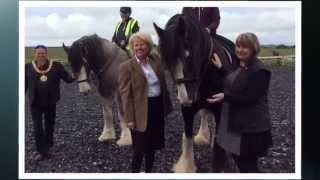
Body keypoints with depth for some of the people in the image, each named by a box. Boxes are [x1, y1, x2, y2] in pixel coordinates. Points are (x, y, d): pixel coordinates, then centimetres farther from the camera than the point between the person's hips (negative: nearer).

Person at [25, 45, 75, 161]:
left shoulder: (56, 66, -3)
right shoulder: (28, 67, -1)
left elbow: (67, 78, -3)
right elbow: (25, 84, 5)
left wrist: (74, 77, -25)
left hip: (50, 102, 1)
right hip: (36, 103, -1)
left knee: (49, 125, 17)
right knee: (37, 126, -2)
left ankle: (48, 145, 38)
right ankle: (41, 151, 5)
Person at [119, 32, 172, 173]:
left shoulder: (156, 60, 4)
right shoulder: (126, 66, -11)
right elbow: (125, 94, -13)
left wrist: (166, 106, 12)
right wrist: (130, 118, -16)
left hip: (158, 107, 6)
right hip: (141, 111, -5)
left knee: (152, 145, 18)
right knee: (140, 148, 3)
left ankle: (149, 171, 36)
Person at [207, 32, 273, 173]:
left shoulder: (259, 71, -19)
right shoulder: (238, 66, 8)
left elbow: (249, 98, -26)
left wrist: (225, 97, -31)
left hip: (251, 127, -9)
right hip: (235, 123, 9)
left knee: (248, 164, 4)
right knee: (239, 160, 22)